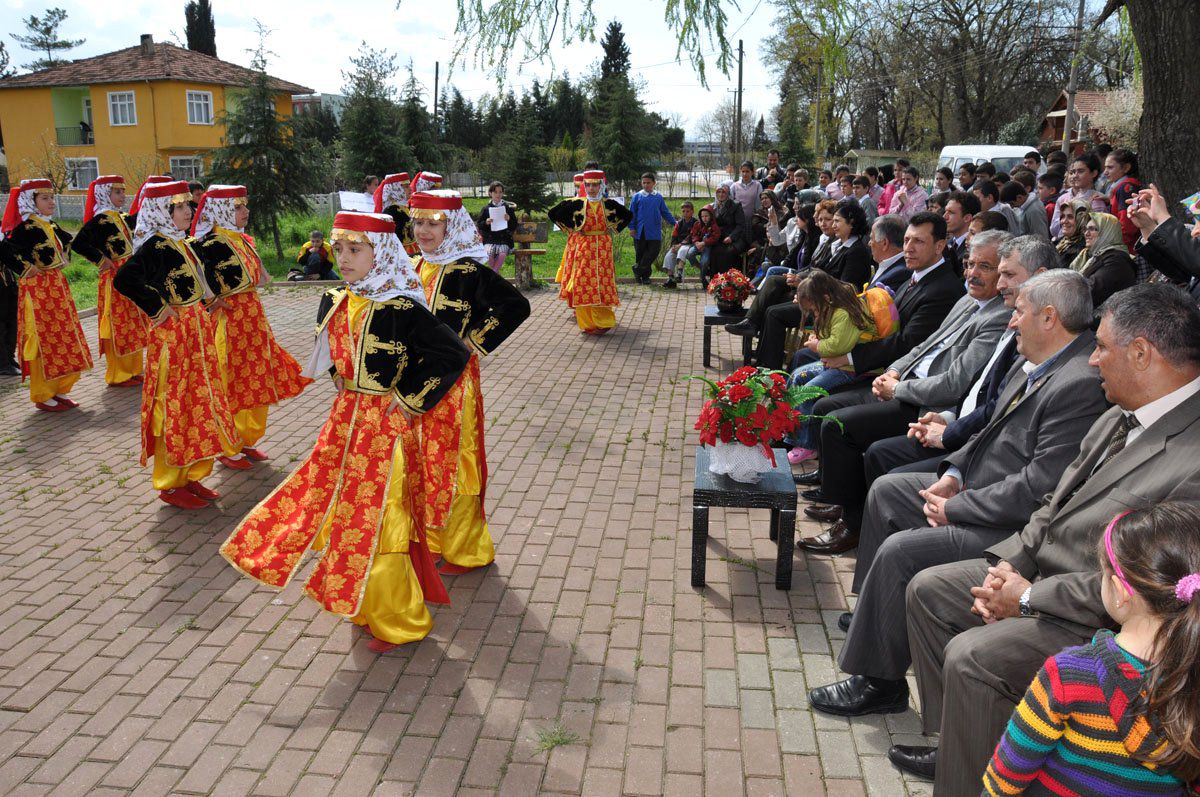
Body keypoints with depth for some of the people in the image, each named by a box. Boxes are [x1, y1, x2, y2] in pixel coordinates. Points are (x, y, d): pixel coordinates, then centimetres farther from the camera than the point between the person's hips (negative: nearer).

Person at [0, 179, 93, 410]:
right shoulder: (25, 228, -14)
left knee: (62, 339, 11)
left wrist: (64, 261, 16)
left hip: (57, 285, 8)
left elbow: (67, 241, 31)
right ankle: (43, 397, 6)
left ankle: (58, 390, 21)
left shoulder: (51, 225, 11)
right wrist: (26, 270, -17)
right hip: (38, 289, -8)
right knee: (44, 341, -3)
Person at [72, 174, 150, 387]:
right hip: (113, 277, -8)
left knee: (133, 326, 13)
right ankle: (118, 375, 7)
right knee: (118, 327, -2)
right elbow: (78, 244, -24)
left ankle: (132, 370, 23)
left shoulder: (121, 218, 12)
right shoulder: (100, 220, -13)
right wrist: (101, 260, -18)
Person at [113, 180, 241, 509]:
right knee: (176, 406, -1)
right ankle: (170, 484, 11)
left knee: (200, 403, 13)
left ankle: (190, 477, 23)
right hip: (173, 333, -9)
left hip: (197, 329, 9)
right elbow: (124, 280, -30)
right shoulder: (155, 246, -15)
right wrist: (157, 309, -20)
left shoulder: (181, 243, 12)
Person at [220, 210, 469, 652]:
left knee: (379, 518, 1)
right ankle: (368, 605, 37)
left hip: (385, 423, -7)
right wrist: (343, 385, 12)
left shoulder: (402, 309, -18)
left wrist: (410, 397, -16)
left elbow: (452, 353, -20)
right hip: (345, 419, 8)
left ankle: (400, 621, 21)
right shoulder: (335, 303, 4)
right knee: (345, 510, 15)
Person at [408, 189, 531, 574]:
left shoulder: (468, 271, -15)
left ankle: (465, 551, 19)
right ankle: (430, 538, 33)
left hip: (453, 380, -7)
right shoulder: (413, 267, 7)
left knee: (453, 464, 3)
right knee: (421, 462, 16)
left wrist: (474, 341, -16)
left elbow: (517, 306, -20)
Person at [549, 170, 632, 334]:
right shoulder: (576, 204, -2)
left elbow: (628, 215, 17)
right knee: (582, 283, -1)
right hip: (581, 247, 0)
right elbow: (553, 213, 2)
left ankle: (602, 322, 6)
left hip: (602, 248, 0)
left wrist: (613, 228, 7)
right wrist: (570, 228, 1)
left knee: (601, 283, -2)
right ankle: (586, 322, 8)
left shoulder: (609, 204, 3)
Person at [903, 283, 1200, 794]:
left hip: (1095, 618, -9)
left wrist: (1029, 597, -18)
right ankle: (953, 744, 20)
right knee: (926, 589, 8)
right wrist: (1009, 564, -3)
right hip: (1034, 567, 10)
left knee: (971, 656, -25)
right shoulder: (1120, 417, 3)